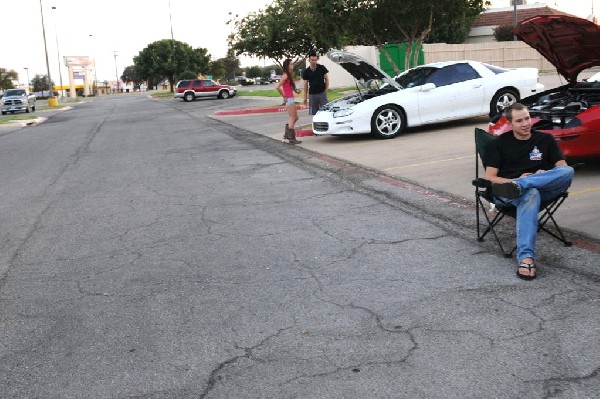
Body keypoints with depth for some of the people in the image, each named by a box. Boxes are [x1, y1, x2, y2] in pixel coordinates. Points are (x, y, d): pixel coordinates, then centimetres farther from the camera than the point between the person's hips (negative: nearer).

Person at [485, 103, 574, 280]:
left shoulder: (545, 139, 18)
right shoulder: (499, 144, 10)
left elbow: (563, 168, 11)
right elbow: (490, 177, 3)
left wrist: (546, 176, -12)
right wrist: (515, 180, -15)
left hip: (544, 188, 3)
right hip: (510, 189, -3)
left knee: (568, 171, -28)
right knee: (530, 195, -42)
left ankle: (519, 186, -42)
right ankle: (526, 256, -54)